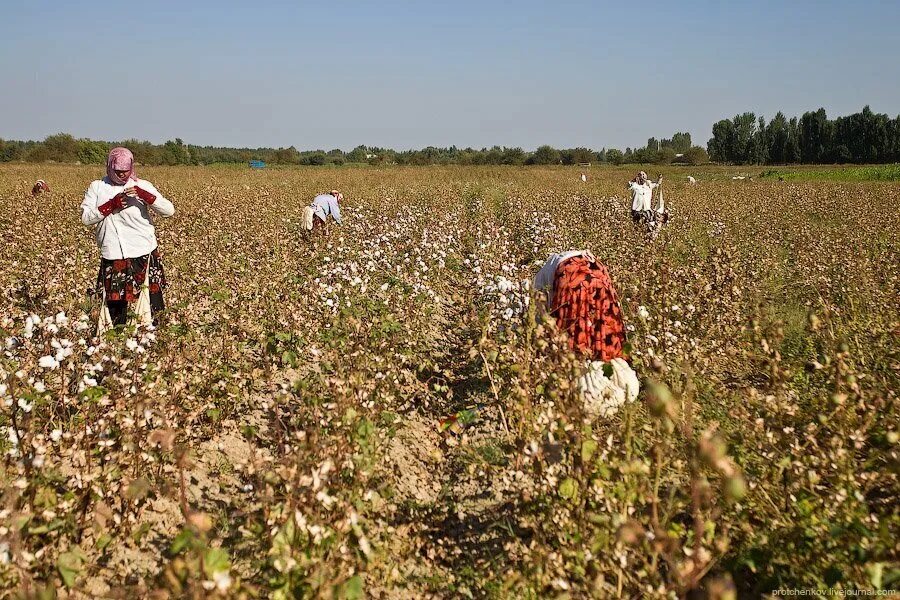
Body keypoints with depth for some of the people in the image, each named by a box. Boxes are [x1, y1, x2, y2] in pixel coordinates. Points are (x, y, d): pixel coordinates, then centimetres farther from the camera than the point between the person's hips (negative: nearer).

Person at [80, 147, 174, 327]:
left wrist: (143, 195, -18)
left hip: (145, 254, -1)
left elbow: (169, 211, -6)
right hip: (113, 257, 1)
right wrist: (112, 204, -12)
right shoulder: (97, 188, 7)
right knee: (115, 306, 7)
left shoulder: (142, 186, 3)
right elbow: (86, 218, -2)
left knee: (152, 305, 0)